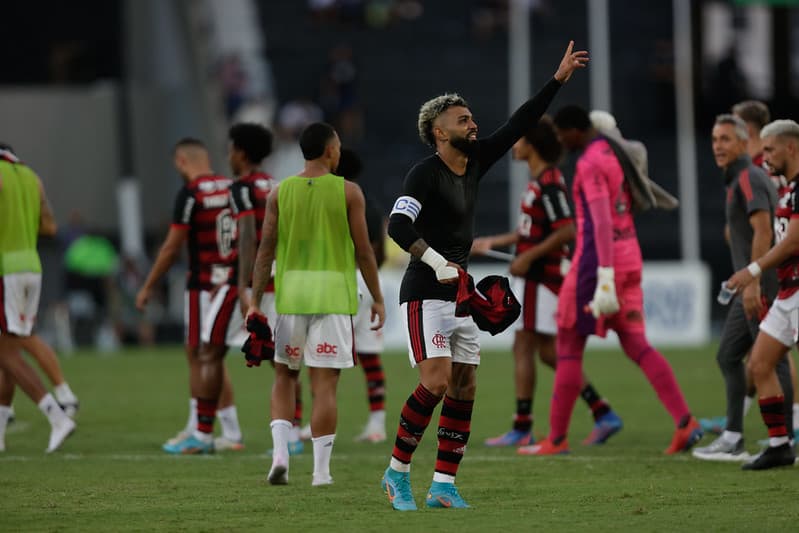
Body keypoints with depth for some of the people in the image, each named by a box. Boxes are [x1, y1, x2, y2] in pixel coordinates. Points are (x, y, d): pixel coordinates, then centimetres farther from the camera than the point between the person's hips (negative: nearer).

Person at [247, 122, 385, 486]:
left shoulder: (280, 193, 4)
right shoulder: (348, 192, -2)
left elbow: (266, 251, 1)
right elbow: (363, 251, -1)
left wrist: (254, 302, 4)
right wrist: (377, 299, 8)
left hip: (291, 293, 2)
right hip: (334, 294, -2)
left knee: (285, 375, 15)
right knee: (324, 383, 0)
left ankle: (280, 452, -1)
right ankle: (321, 470, 1)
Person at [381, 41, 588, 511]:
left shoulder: (475, 163, 10)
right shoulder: (425, 173, -11)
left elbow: (518, 126, 14)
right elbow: (398, 225, -23)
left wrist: (559, 79, 12)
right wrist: (436, 262, -31)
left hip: (460, 296, 8)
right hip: (425, 295, -8)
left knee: (464, 389, 2)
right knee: (436, 381, -18)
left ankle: (444, 486, 4)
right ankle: (398, 472, -5)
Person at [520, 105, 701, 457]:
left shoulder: (590, 163, -15)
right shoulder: (616, 153, 14)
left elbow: (602, 220, -24)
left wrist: (605, 276, -29)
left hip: (597, 258, -9)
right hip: (629, 254, 9)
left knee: (569, 346, 3)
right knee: (636, 345, 5)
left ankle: (556, 438, 7)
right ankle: (685, 423, -10)